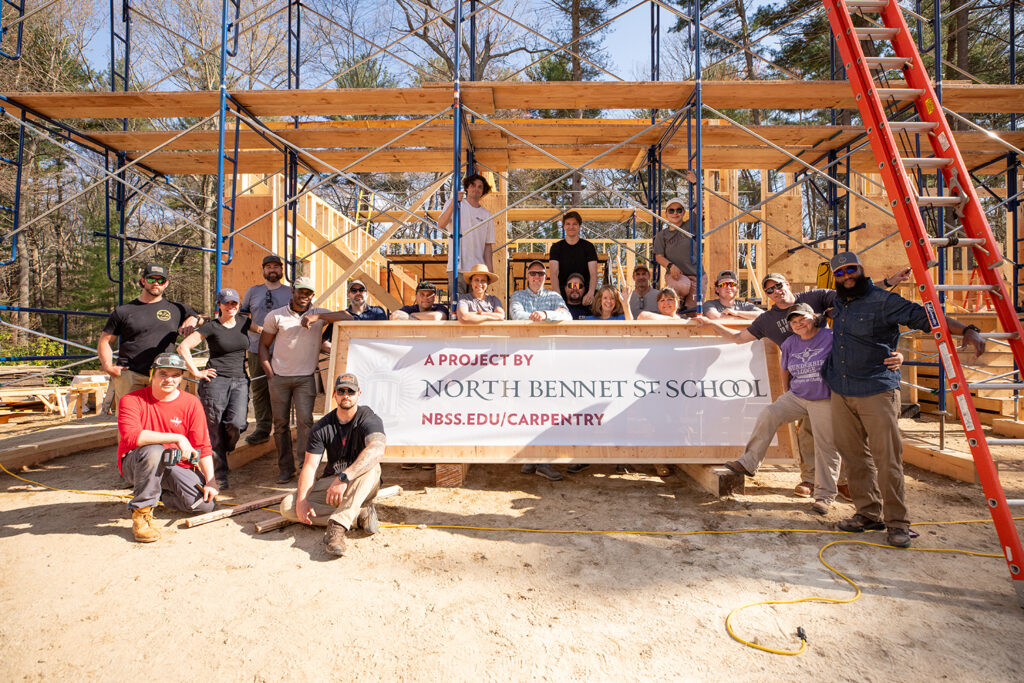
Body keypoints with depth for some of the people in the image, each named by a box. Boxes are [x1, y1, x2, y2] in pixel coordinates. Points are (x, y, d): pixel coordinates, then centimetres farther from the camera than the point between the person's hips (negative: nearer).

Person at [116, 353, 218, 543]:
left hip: (176, 465, 3)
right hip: (134, 464, -3)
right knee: (154, 451, -38)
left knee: (206, 503, -16)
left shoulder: (191, 403, -2)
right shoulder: (131, 401, -9)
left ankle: (160, 494, 15)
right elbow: (131, 436, -27)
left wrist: (210, 481, -14)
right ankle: (141, 512, -19)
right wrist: (177, 438, -30)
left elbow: (203, 447, -4)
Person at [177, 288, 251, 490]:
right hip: (216, 381, -3)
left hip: (240, 381, 3)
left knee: (237, 423, -16)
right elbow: (183, 347, -5)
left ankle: (223, 450, 18)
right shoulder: (211, 327, -2)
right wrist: (196, 372, -7)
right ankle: (219, 475, 11)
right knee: (215, 430, -1)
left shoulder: (244, 323, 10)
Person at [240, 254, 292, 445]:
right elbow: (241, 314, 17)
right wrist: (256, 327, -2)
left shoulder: (290, 293, 9)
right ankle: (262, 429, 10)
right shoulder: (252, 291, 15)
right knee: (259, 390, 3)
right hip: (256, 349, 3)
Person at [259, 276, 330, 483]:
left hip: (306, 377, -1)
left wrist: (315, 317, -17)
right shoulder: (275, 316, 5)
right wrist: (269, 372, 0)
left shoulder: (319, 314, 3)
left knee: (305, 420, -13)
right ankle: (285, 468, 17)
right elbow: (264, 344, 11)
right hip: (279, 377, 1)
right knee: (281, 423, 6)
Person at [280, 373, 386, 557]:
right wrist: (302, 500, -23)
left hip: (360, 488, -4)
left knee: (370, 466, -35)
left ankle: (337, 526, -41)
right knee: (288, 506, -19)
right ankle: (360, 515, -22)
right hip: (331, 483, 4)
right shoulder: (322, 426, 0)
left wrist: (343, 478, -45)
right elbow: (310, 466, -5)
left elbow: (377, 450, -34)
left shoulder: (369, 419, -13)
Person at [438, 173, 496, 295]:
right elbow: (441, 225, -11)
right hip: (457, 268, -3)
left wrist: (490, 270, 4)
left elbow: (488, 245, 14)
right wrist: (453, 203, -24)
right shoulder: (454, 204, 7)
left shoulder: (486, 215, 15)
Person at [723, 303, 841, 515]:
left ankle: (824, 496, 13)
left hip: (824, 401, -4)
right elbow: (785, 371, 20)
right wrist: (787, 396, 16)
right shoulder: (790, 343, 6)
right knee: (767, 417, -15)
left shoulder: (831, 338, -9)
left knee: (825, 447, 0)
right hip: (796, 396, 4)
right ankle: (748, 463, -8)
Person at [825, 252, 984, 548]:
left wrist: (966, 330, -26)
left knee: (887, 458, -6)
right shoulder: (837, 301, 11)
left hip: (877, 392, -6)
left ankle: (897, 523, 6)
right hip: (840, 392, 6)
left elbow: (923, 316, -15)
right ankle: (868, 513, 20)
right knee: (854, 457, 9)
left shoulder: (883, 301, -9)